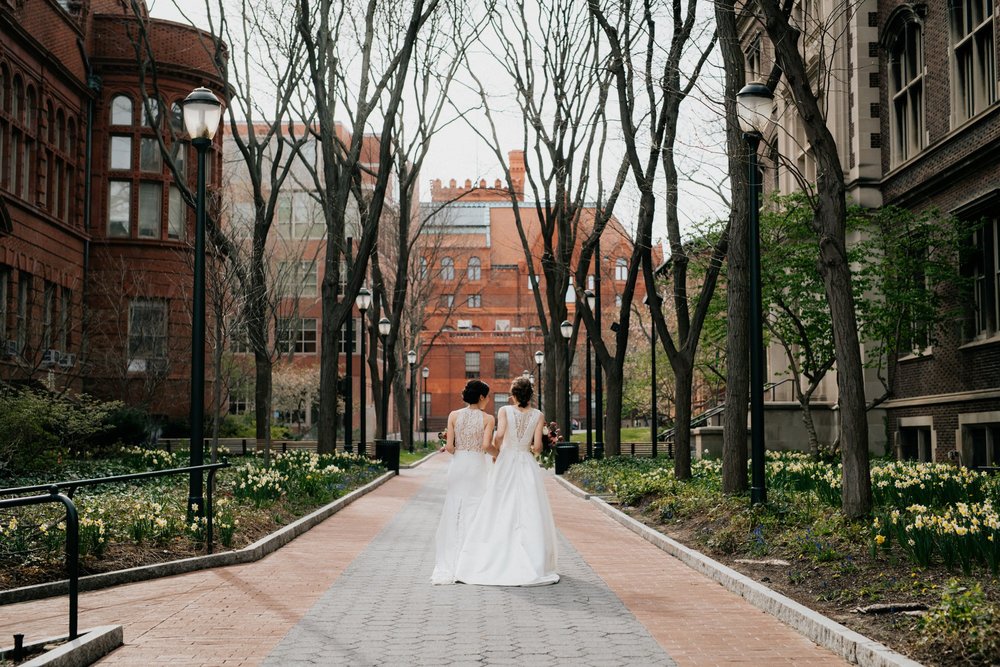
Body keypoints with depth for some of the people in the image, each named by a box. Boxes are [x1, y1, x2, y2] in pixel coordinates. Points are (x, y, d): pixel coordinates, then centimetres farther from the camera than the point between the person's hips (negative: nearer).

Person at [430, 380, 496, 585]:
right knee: (475, 513, 4)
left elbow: (449, 447, -3)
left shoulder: (454, 416, 1)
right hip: (478, 466, -3)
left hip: (458, 465, 3)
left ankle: (450, 564, 10)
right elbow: (486, 446, -17)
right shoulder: (488, 419, -7)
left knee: (454, 512, 10)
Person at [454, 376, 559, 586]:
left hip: (506, 463, 0)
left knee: (500, 514, 4)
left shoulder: (505, 411, -4)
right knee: (530, 515, 4)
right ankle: (534, 566, 2)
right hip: (528, 466, 0)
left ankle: (494, 564, 4)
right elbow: (537, 446, -5)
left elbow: (499, 435, -20)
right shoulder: (537, 415, -1)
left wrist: (496, 450, 0)